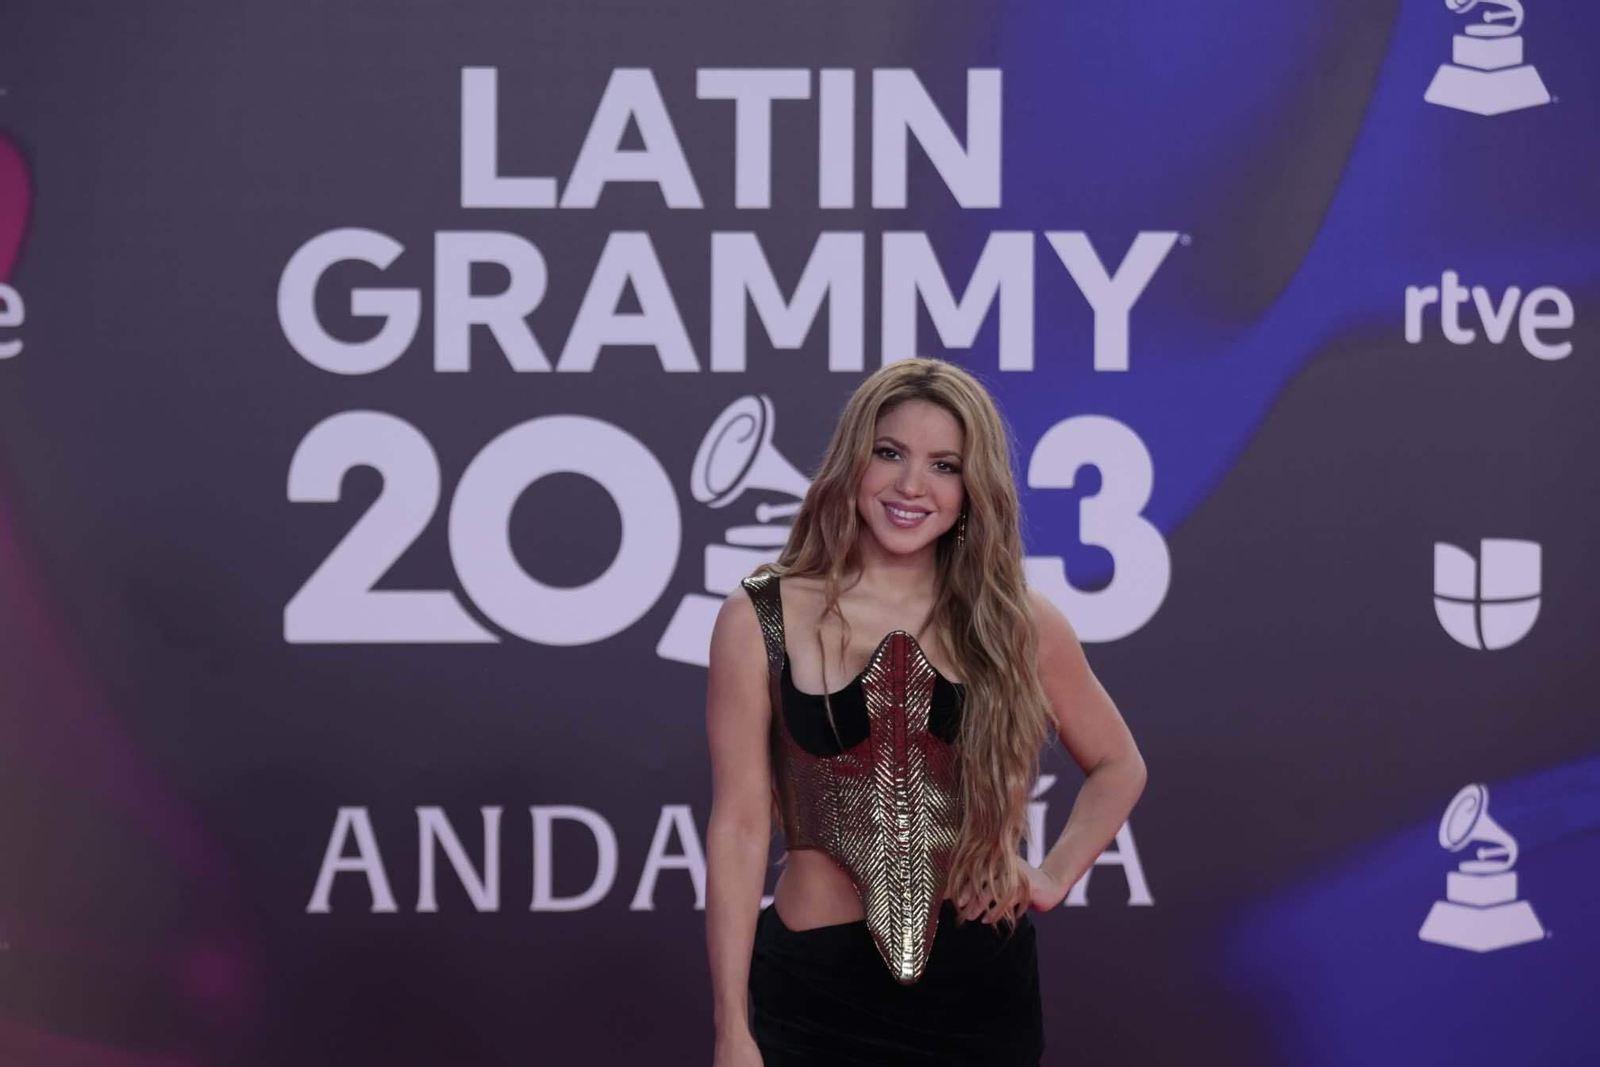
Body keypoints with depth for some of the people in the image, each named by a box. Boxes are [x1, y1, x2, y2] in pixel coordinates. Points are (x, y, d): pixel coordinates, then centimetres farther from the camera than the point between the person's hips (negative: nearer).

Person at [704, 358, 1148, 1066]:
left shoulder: (1019, 623, 0)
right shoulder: (760, 621, -6)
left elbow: (1117, 765, 15)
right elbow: (739, 829, -7)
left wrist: (1055, 877, 0)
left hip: (983, 984, 2)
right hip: (818, 987, -2)